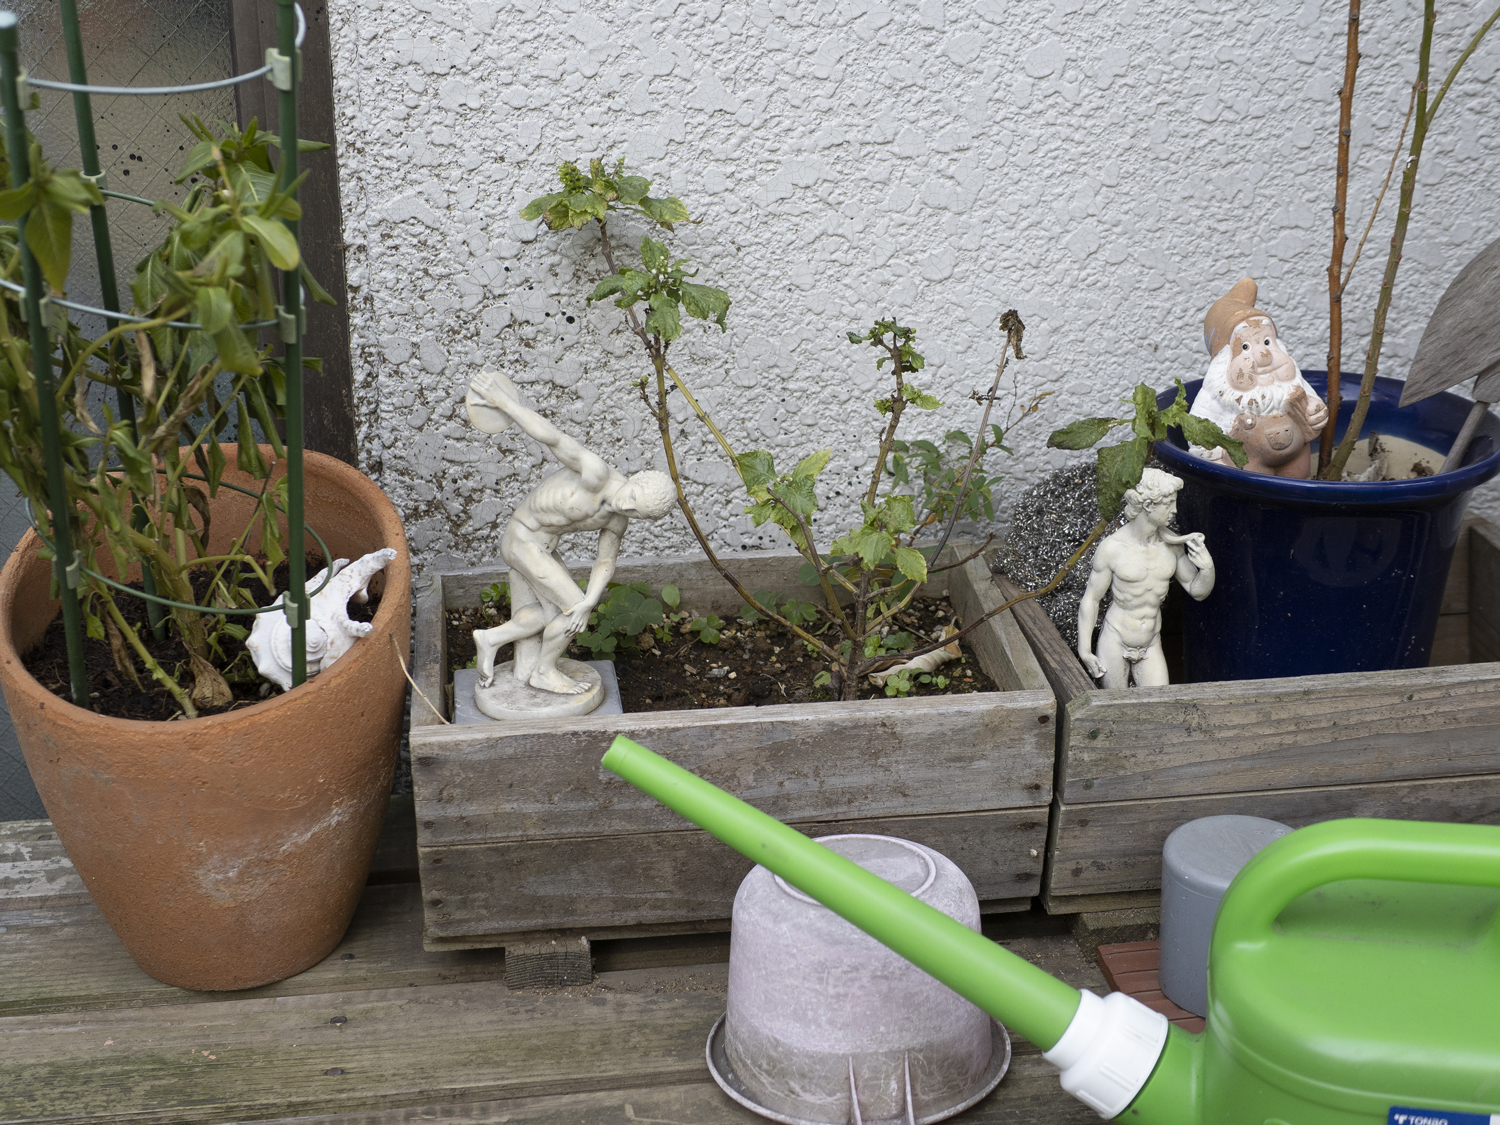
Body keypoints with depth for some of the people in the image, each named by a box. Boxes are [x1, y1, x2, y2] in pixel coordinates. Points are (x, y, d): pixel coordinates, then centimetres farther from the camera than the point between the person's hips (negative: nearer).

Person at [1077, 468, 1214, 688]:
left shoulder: (1172, 544, -3)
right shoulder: (1112, 548, -16)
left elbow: (1198, 591, 7)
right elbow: (1090, 600, -8)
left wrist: (1207, 568, -15)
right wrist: (1084, 650, -9)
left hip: (1150, 647, 3)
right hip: (1114, 644, -3)